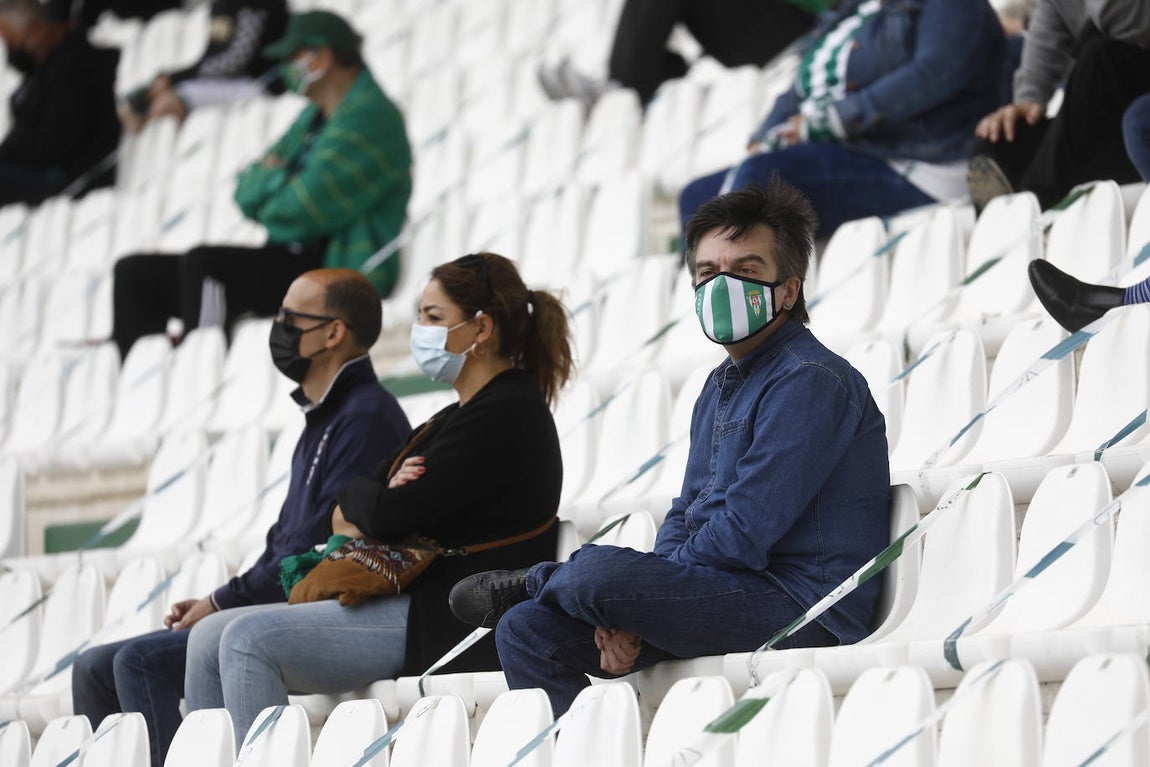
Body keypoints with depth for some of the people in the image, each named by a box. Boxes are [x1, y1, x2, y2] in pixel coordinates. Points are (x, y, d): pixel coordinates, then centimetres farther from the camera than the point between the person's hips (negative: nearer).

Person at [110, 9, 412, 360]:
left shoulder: (368, 119, -13)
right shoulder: (313, 117, 20)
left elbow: (295, 215, -20)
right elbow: (248, 194, 18)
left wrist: (272, 178, 2)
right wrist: (275, 181, -4)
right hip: (288, 263, 10)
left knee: (202, 262, -30)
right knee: (133, 273, 3)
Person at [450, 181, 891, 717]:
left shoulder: (812, 381, -14)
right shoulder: (720, 387, 19)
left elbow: (744, 537, -20)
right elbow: (687, 516, 17)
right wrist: (629, 616, -4)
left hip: (801, 607, -9)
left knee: (596, 572, -25)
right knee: (525, 631, -1)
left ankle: (538, 580, 10)